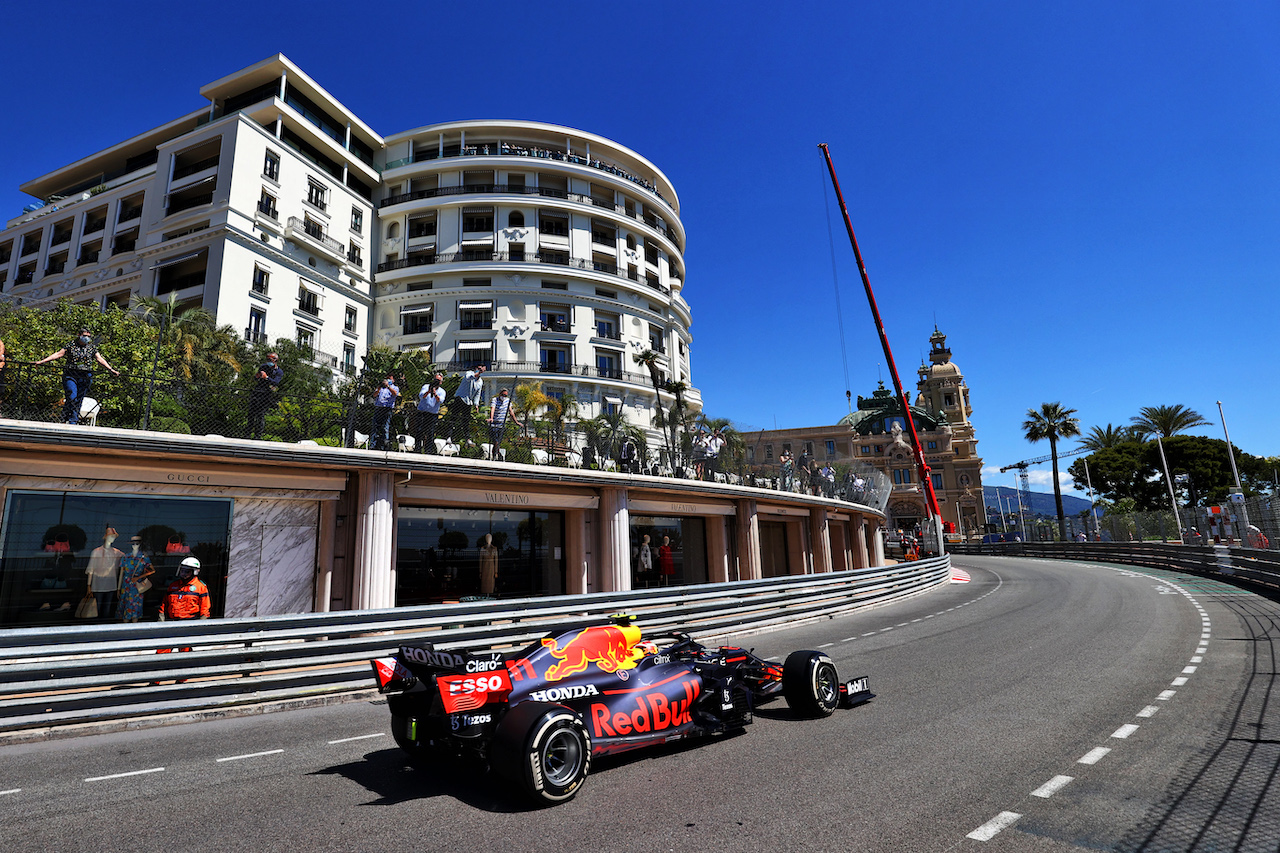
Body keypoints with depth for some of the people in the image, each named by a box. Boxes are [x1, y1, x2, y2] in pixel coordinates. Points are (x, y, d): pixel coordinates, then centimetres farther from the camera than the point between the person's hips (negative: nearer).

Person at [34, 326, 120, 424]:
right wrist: (41, 361, 0)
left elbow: (100, 359, 4)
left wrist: (111, 370, -7)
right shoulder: (71, 345, 5)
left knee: (79, 401, 1)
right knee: (72, 398, -11)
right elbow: (58, 354, 5)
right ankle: (72, 421, -5)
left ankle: (73, 421, 6)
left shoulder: (92, 348, 10)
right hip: (70, 375, -1)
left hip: (85, 377, 1)